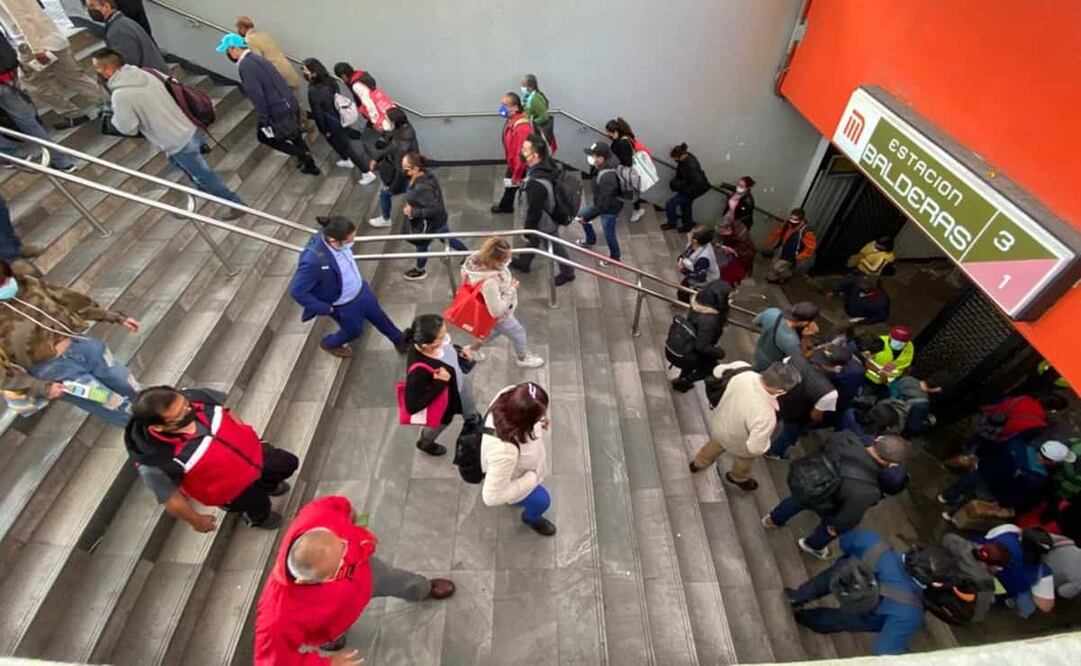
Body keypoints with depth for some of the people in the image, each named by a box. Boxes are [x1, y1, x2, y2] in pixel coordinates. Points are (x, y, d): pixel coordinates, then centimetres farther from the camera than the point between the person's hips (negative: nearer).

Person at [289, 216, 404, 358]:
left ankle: (400, 340, 54)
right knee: (354, 331, 23)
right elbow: (297, 291, -29)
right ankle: (329, 344, 56)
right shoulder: (313, 260, -41)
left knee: (379, 317, 26)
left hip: (360, 289, 6)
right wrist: (324, 308, -20)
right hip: (344, 306, -6)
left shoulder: (330, 235, -20)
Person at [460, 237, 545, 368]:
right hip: (499, 315, -7)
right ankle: (523, 358, 51)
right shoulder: (489, 283, -47)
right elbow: (497, 311, -36)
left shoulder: (481, 259, -24)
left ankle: (473, 348, 55)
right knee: (518, 333, 20)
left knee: (495, 329, 36)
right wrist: (511, 289, -28)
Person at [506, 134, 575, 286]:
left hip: (545, 223, -8)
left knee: (554, 247, 18)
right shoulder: (548, 163, -15)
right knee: (533, 239, 30)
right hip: (550, 214, 9)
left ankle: (567, 273, 44)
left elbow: (534, 212, -31)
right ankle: (523, 263, 57)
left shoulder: (536, 184, -43)